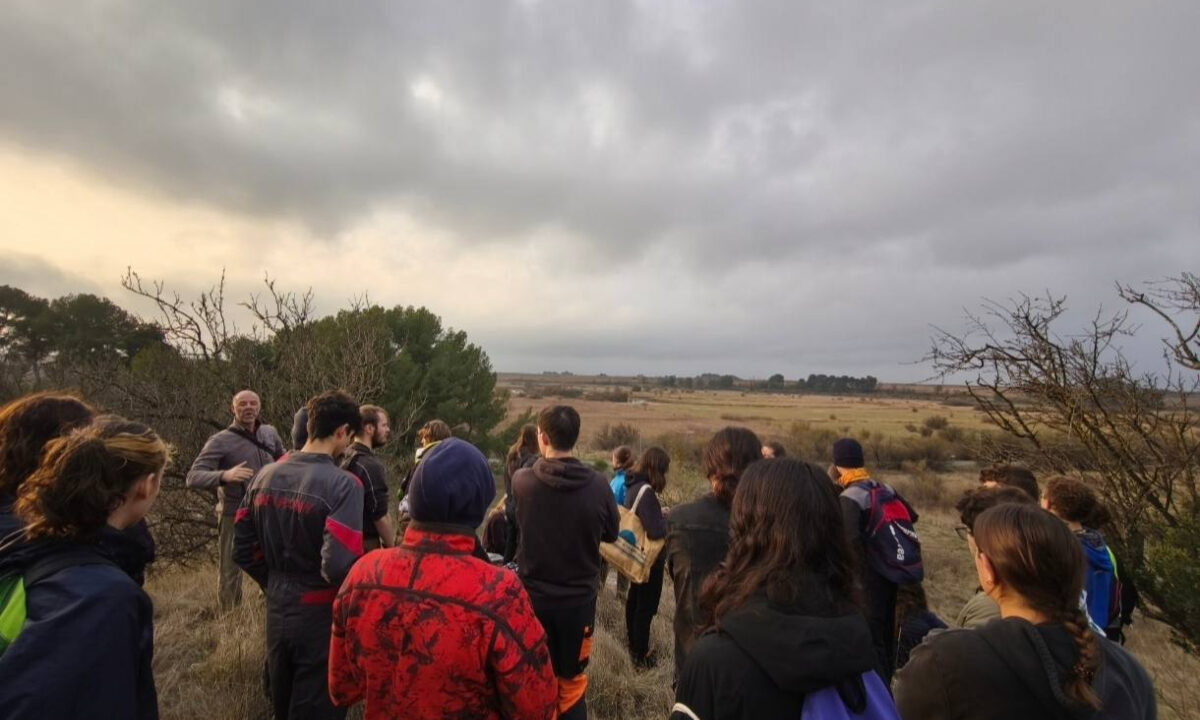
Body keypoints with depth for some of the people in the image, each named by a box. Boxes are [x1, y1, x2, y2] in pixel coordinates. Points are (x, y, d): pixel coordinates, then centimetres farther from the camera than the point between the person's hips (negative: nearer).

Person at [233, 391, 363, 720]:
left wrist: (275, 585, 17)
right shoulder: (342, 484, -23)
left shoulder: (265, 476, 0)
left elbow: (243, 550, 6)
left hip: (277, 611, 7)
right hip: (321, 616, -7)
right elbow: (338, 566, -28)